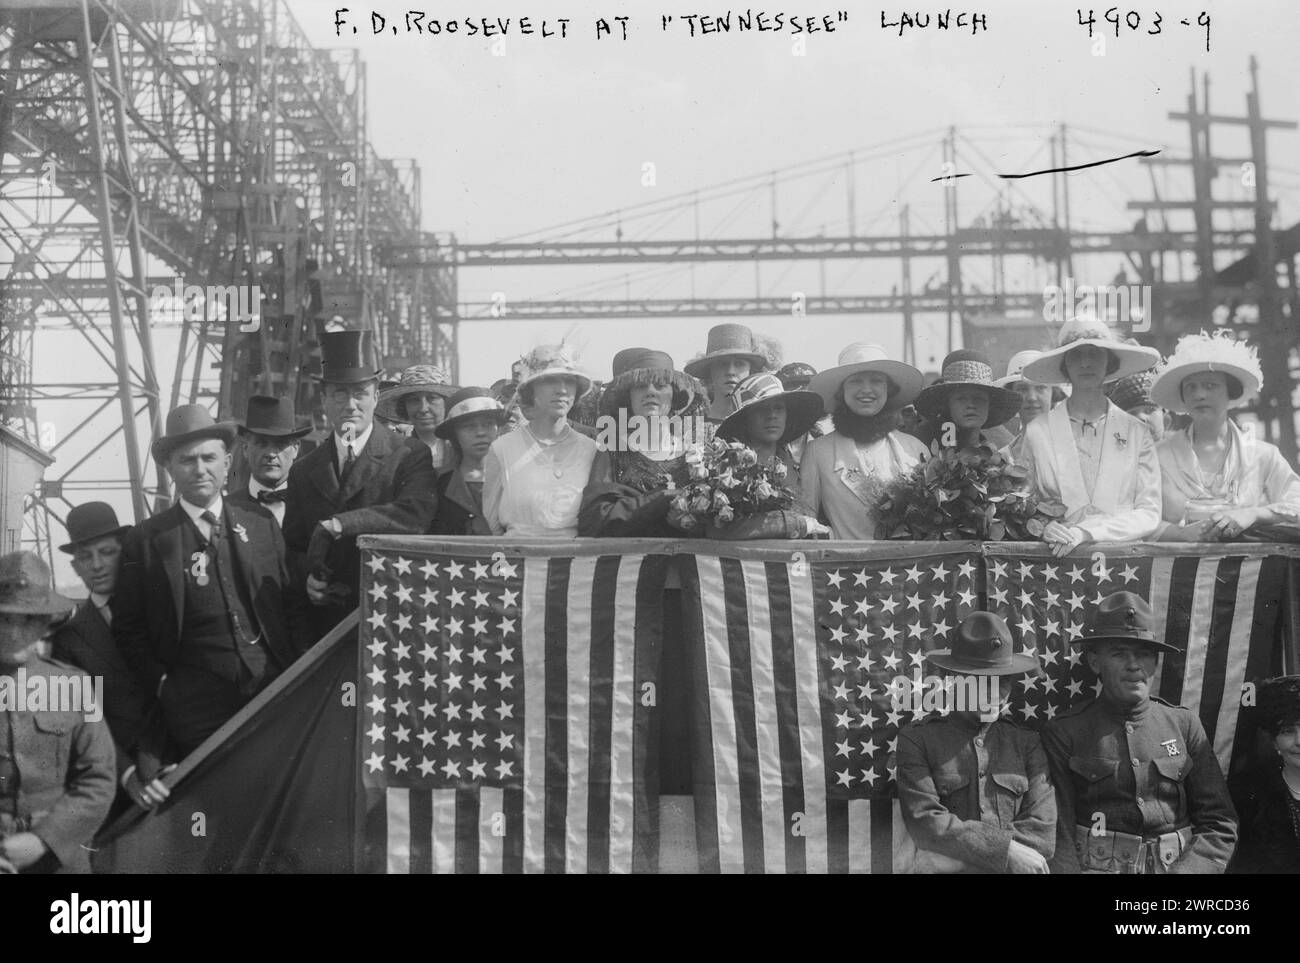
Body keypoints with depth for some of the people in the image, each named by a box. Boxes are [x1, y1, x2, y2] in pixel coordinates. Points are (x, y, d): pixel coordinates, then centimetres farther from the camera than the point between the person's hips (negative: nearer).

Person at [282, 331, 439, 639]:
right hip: (327, 623, 3)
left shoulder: (410, 456, -2)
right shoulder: (303, 471, 12)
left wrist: (336, 525, -20)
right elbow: (292, 546, 17)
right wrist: (307, 578, -5)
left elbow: (416, 515, -20)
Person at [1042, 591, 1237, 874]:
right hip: (1094, 867, -1)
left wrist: (1184, 870, -7)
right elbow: (1058, 838, 2)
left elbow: (1219, 827, 8)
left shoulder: (1184, 724, 11)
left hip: (1179, 867, 1)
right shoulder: (1063, 733, 5)